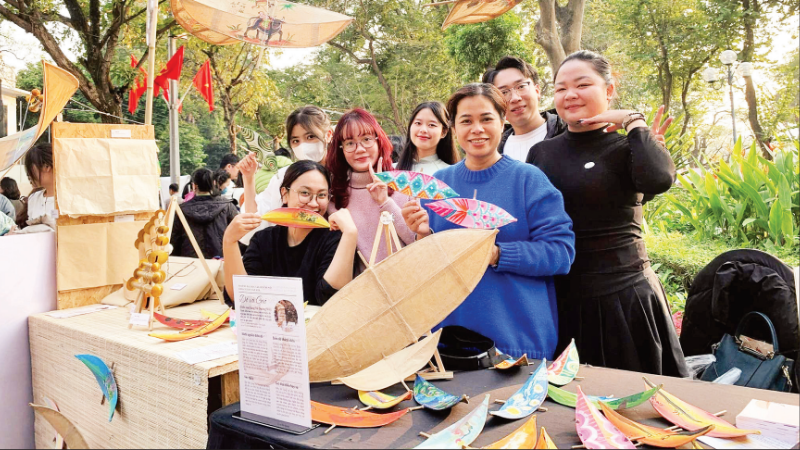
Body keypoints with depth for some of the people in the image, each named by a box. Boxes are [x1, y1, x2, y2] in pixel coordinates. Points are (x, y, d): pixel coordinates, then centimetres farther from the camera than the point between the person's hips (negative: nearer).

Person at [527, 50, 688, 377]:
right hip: (557, 297, 4)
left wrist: (634, 121, -15)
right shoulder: (541, 153, 7)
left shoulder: (626, 148, -4)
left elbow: (659, 179, -27)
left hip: (621, 297, -4)